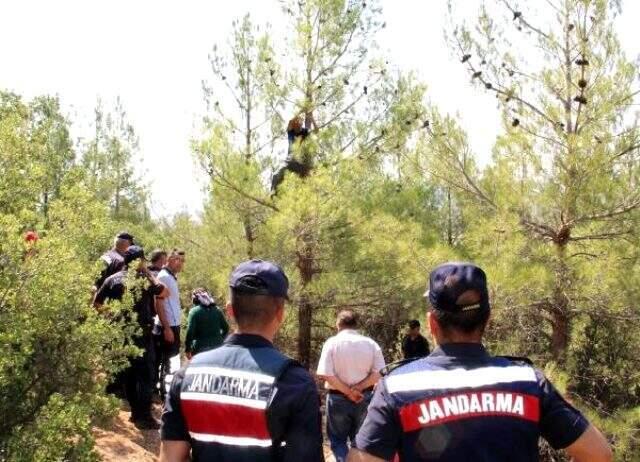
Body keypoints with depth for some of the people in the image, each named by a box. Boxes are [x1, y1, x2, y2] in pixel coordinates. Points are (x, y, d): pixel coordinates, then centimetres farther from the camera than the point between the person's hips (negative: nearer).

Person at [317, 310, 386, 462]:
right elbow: (378, 373, -7)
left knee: (338, 439, 11)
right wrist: (358, 388, -10)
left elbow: (326, 374, -18)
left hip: (338, 398, -3)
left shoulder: (332, 343, -10)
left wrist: (347, 392, -11)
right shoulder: (370, 343, -2)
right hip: (364, 397, 3)